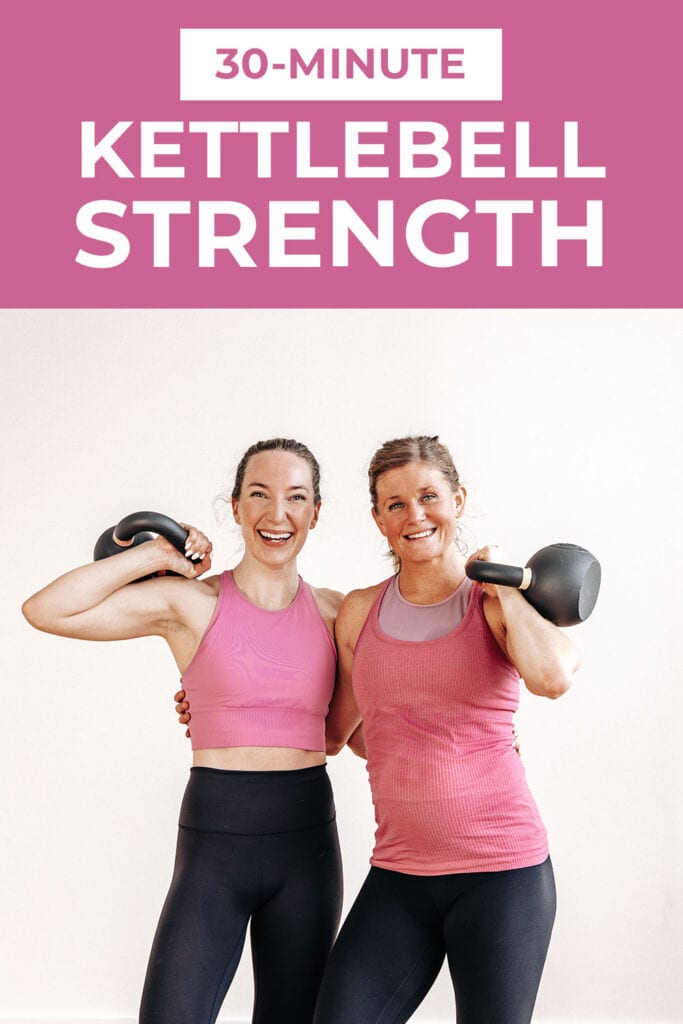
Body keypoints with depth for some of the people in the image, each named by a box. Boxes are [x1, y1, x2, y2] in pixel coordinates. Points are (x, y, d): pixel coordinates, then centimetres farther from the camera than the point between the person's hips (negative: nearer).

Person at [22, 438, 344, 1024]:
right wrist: (152, 556, -7)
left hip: (308, 842, 3)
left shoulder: (332, 611, 8)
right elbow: (45, 611, -11)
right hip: (214, 846, -3)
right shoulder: (191, 602, -3)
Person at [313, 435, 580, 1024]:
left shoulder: (500, 602, -2)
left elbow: (553, 676, -25)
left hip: (502, 870, -3)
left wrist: (500, 585, -10)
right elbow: (335, 732, 21)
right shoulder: (359, 613, 8)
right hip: (398, 874, 3)